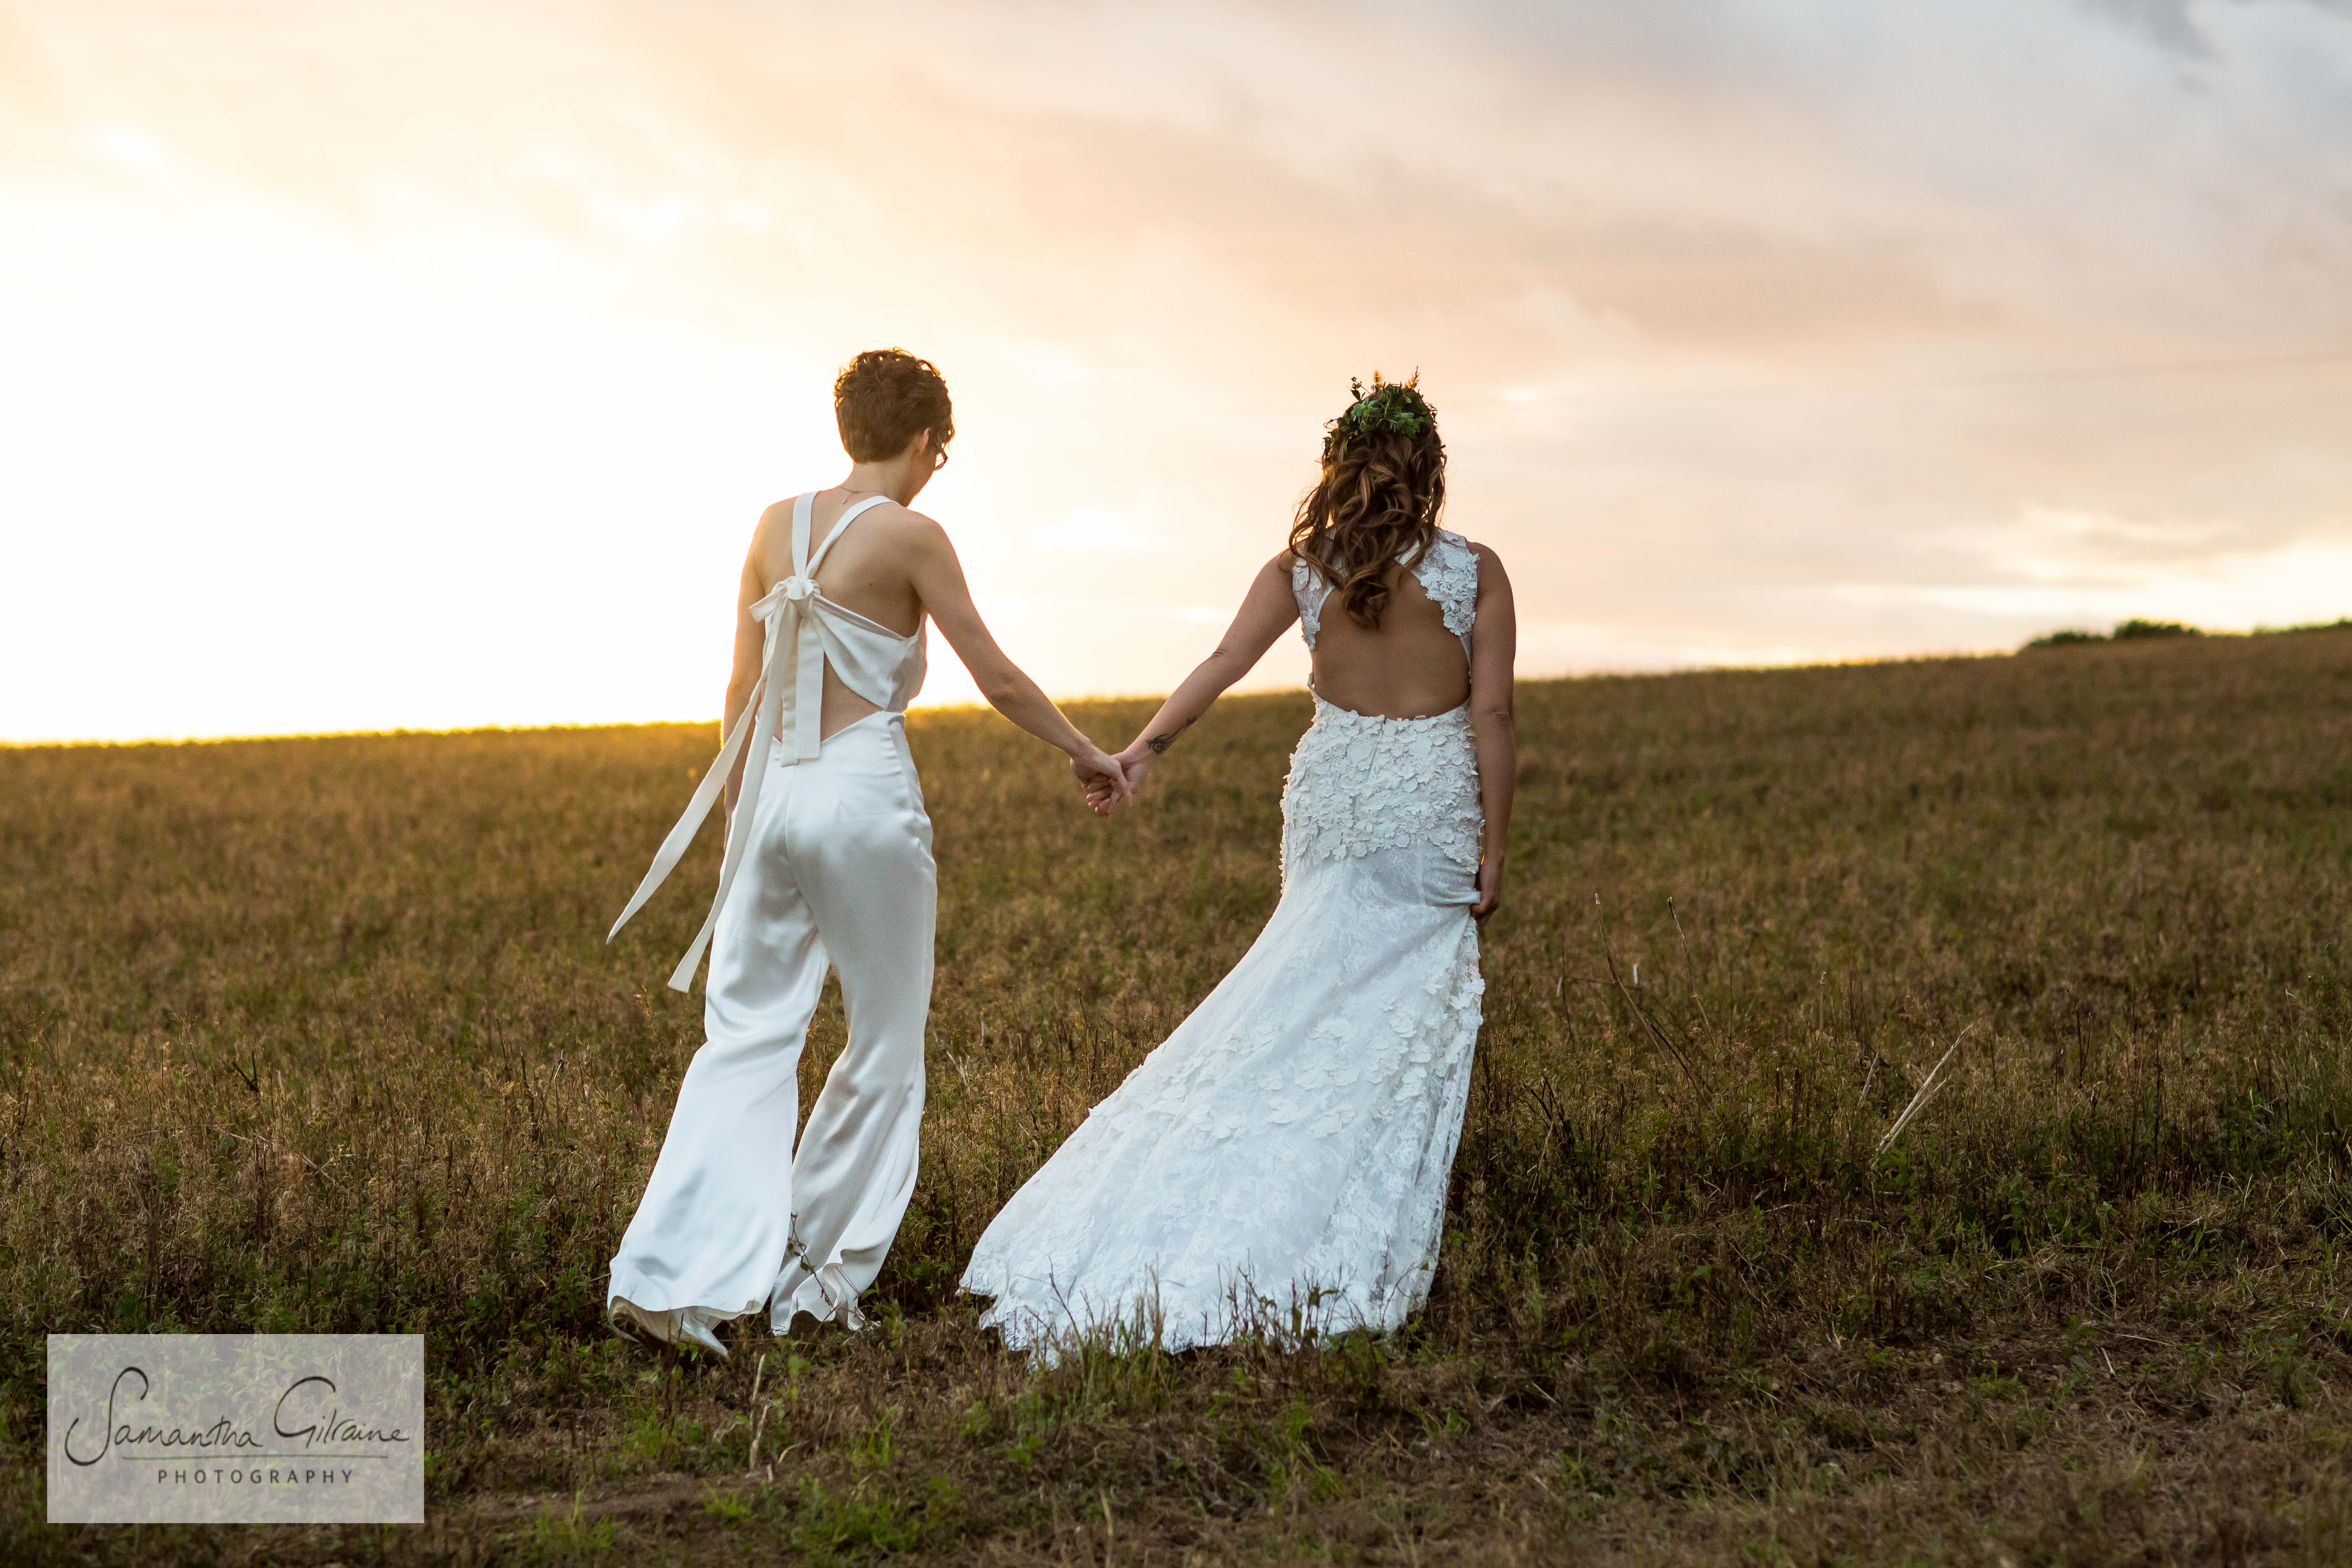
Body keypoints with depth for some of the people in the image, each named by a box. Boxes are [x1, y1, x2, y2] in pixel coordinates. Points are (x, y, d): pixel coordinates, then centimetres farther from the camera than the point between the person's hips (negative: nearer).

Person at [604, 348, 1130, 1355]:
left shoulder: (777, 526, 9)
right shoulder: (909, 535, -6)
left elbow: (743, 690, 13)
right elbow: (997, 680, -2)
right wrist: (1088, 754, 13)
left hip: (773, 791, 5)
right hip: (865, 791, -5)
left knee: (747, 1038, 6)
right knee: (887, 1040, 11)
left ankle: (664, 1277, -4)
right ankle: (817, 1277, 18)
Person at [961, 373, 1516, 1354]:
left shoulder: (1302, 566, 2)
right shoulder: (1474, 571, -4)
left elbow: (1223, 664, -9)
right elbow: (1492, 715, -6)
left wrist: (1141, 751, -13)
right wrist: (1493, 847, -2)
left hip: (1330, 791, 3)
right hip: (1432, 798, -3)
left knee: (1311, 1009, 14)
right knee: (1408, 1015, 2)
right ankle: (1358, 1257, 2)